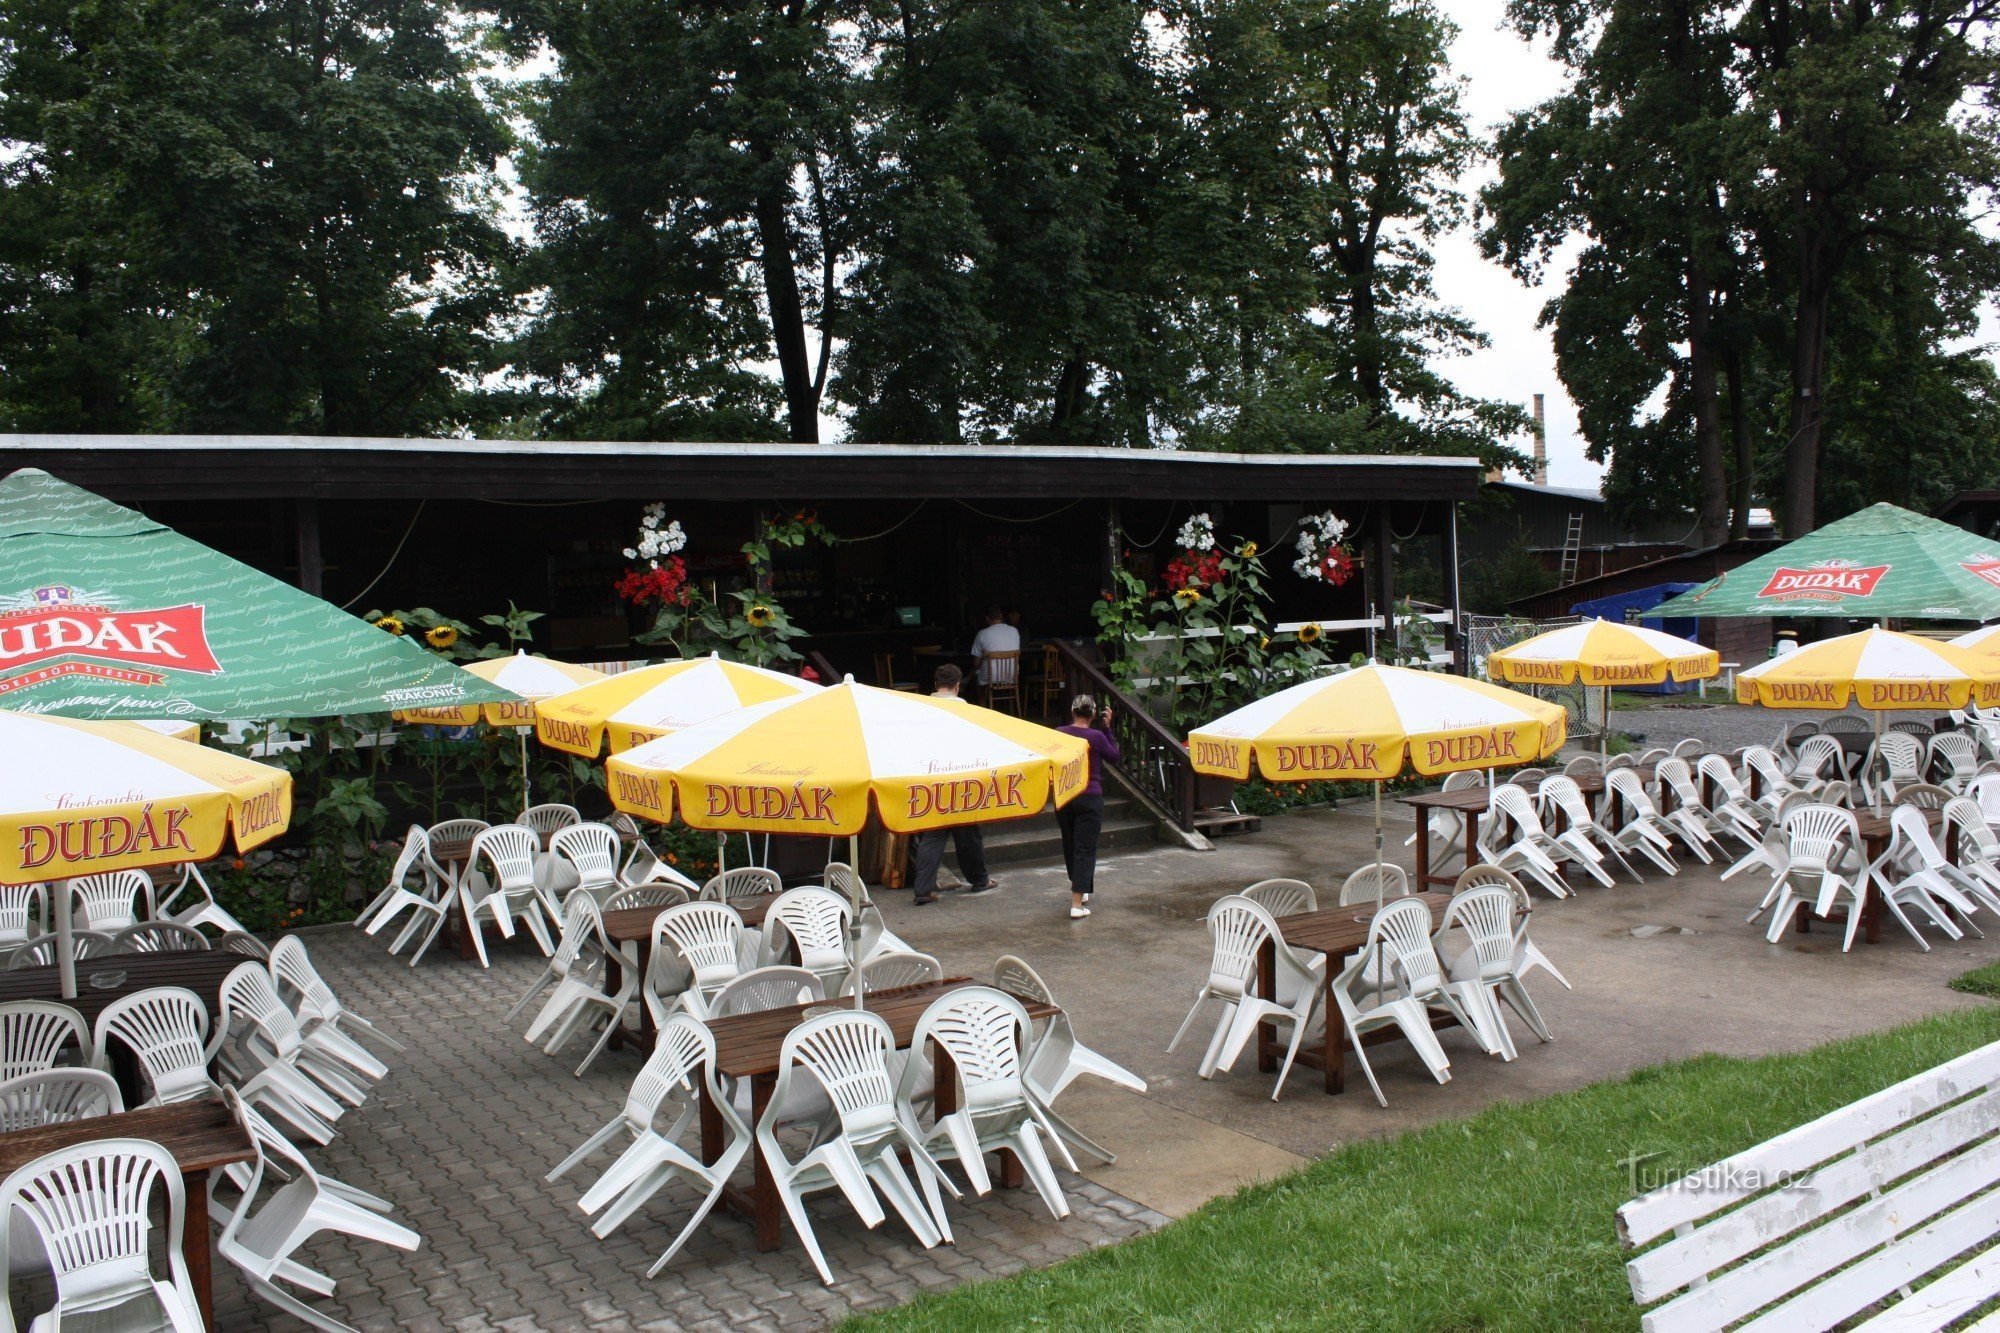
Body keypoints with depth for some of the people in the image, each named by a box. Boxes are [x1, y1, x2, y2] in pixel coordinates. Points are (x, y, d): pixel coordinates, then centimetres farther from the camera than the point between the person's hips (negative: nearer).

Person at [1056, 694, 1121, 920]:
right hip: (1090, 798, -4)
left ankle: (1079, 890, 38)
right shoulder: (1096, 736, -12)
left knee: (1070, 845, 22)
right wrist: (1107, 729, 5)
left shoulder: (1059, 733, -4)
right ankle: (1077, 905, -9)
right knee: (1085, 850, -1)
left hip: (1064, 797, 4)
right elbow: (1116, 757, 4)